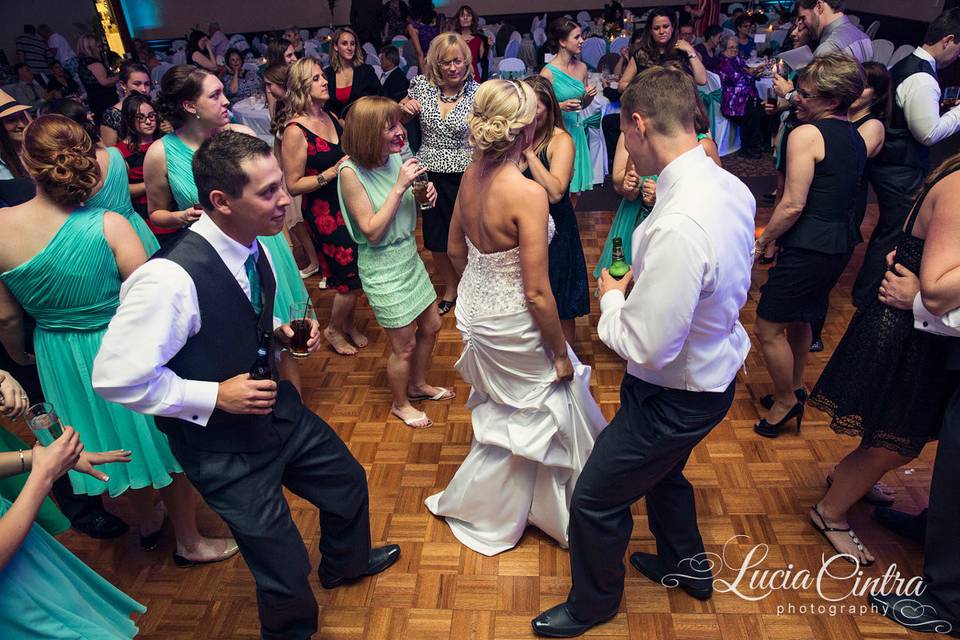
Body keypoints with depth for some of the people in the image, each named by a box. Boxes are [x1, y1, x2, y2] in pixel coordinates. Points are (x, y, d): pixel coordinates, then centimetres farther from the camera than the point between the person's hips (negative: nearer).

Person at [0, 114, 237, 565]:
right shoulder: (109, 226, -23)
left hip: (57, 357, 5)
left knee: (114, 444, 26)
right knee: (165, 441, 16)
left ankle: (148, 525, 50)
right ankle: (189, 542, 33)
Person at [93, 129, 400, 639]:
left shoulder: (255, 247, -6)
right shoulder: (170, 279, -32)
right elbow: (115, 378, -25)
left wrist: (279, 331, -6)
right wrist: (214, 396, -24)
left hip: (278, 409, 8)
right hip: (221, 445, -8)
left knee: (348, 483, 26)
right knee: (286, 577, 3)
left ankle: (345, 563, 60)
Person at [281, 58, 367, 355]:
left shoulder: (331, 117, 6)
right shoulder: (295, 131, -16)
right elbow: (293, 186, -16)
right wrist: (331, 172, -22)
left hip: (347, 203, 7)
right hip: (324, 211, -7)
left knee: (354, 271, 12)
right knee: (351, 276, -2)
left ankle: (350, 324, 35)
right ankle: (334, 330, 24)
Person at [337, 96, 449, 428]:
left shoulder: (395, 158, -4)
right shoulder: (351, 172, -21)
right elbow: (372, 231, -23)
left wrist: (425, 194, -10)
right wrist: (399, 186, -27)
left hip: (409, 256, 7)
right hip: (383, 267, -7)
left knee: (431, 326, 20)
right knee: (405, 344, 6)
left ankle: (418, 384, 46)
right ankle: (401, 404, 34)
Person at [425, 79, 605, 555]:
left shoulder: (472, 175, -5)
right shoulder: (528, 194, -28)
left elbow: (455, 248, 9)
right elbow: (537, 293, -25)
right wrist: (561, 352, -12)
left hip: (476, 307, 8)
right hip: (513, 324, -8)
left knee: (506, 411, 30)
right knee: (551, 406, 17)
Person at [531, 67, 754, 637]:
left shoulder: (679, 226, -36)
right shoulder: (731, 188, -6)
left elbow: (646, 348, -31)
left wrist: (612, 299, -12)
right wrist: (643, 283, 5)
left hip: (677, 394, -9)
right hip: (715, 368, 9)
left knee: (597, 498, 11)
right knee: (662, 471, 33)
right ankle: (687, 564, 59)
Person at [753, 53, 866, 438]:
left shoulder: (806, 134, -15)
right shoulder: (855, 138, 12)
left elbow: (793, 206, -20)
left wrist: (762, 241, -8)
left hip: (809, 247, -10)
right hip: (840, 244, 10)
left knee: (769, 327, 2)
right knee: (800, 319, 23)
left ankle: (786, 400, 16)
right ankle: (794, 389, 38)